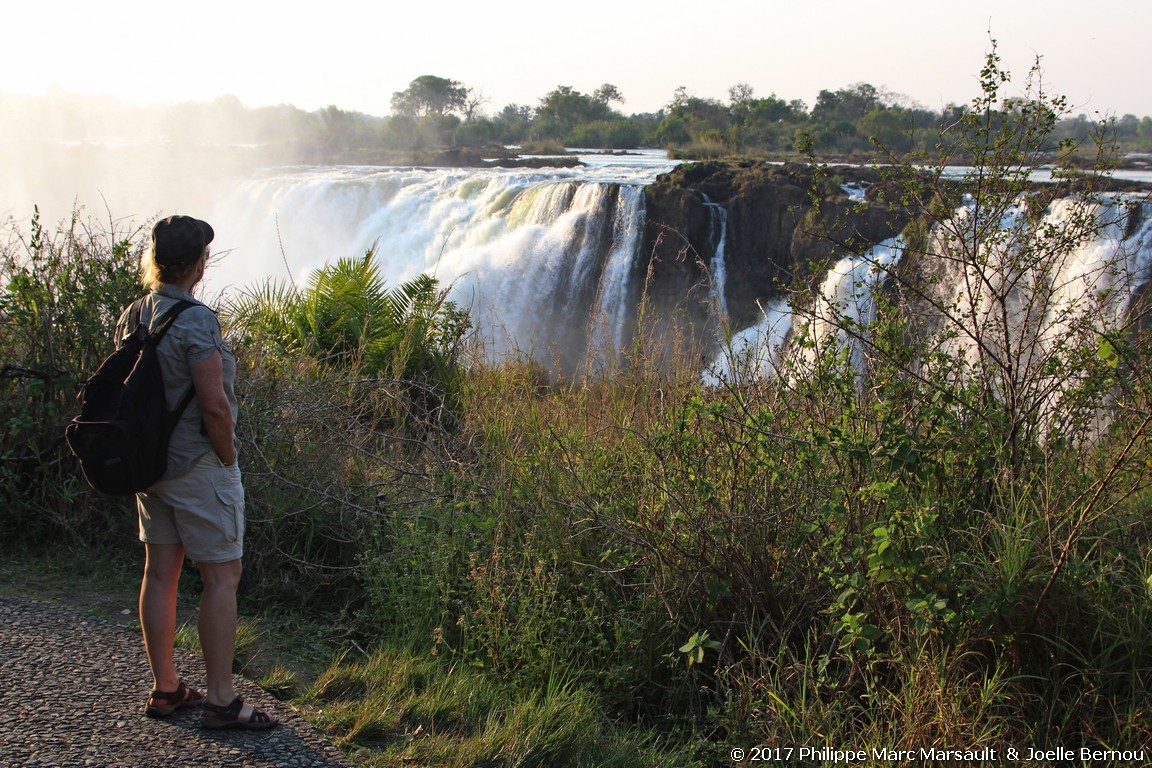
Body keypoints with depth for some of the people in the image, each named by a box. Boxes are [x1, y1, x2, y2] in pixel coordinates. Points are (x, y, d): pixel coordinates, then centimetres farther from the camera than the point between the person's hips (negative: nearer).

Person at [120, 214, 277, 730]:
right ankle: (220, 701, 4)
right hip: (197, 466, -8)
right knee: (221, 577, -1)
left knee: (160, 573, 14)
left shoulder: (131, 317, 6)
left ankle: (164, 688, 23)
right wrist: (228, 458, -8)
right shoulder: (196, 321, -19)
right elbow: (214, 404, -22)